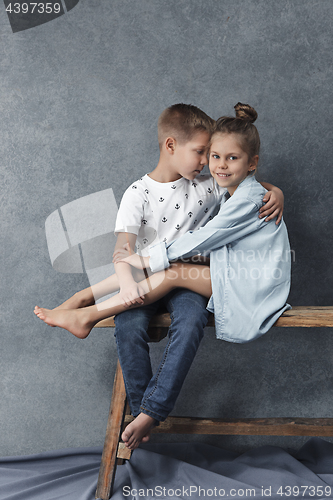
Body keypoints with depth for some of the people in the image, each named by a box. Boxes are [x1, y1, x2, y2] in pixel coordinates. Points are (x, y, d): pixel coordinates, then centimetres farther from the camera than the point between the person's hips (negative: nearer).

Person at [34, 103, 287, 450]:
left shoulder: (205, 187, 7)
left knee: (192, 321, -33)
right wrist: (127, 282, -36)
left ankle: (152, 412, -28)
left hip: (189, 279, 1)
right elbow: (124, 246, -16)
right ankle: (139, 408, -14)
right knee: (128, 325, -32)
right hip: (145, 280, -1)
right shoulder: (139, 193, -3)